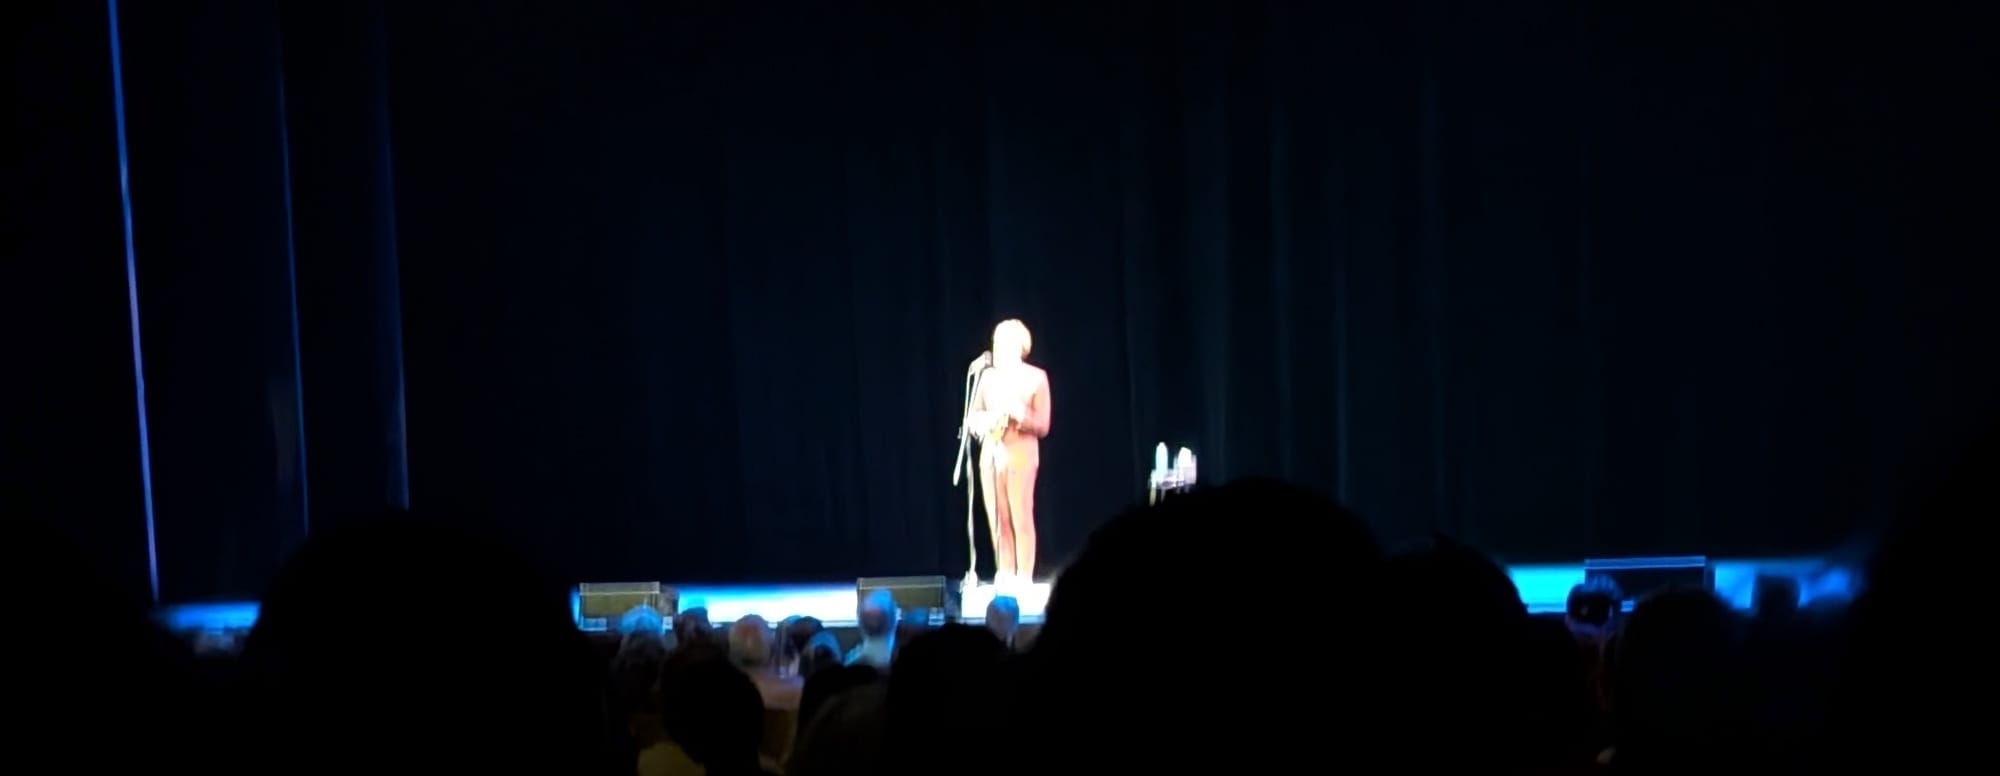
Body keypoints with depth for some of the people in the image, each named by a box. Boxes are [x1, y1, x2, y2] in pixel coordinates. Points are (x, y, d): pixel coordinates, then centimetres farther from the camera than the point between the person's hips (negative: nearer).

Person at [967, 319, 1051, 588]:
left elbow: (1042, 426, -4)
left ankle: (1024, 577, -2)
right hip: (990, 454, 4)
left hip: (1021, 455, -4)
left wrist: (1017, 412, -19)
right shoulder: (989, 377, 12)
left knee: (1021, 518, -6)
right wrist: (985, 422, -10)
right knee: (997, 520, 4)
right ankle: (1004, 575, 11)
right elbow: (972, 416, 12)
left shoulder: (1036, 377, 0)